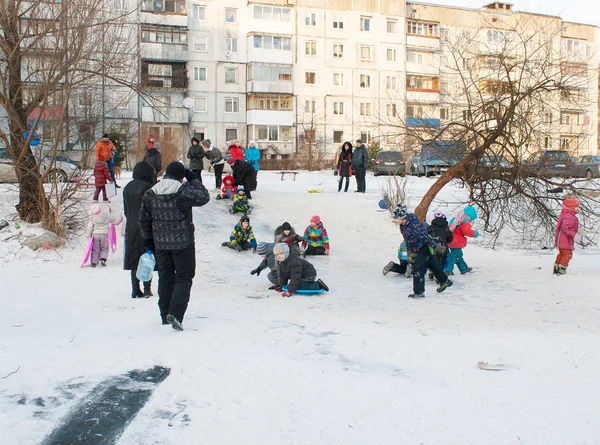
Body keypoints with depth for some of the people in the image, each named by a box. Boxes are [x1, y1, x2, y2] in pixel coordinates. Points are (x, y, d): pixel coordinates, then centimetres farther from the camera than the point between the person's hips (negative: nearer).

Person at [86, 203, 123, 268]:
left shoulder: (92, 216, -3)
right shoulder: (105, 214, -7)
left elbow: (90, 226, -1)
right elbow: (113, 219, 6)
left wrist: (89, 235, 7)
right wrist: (111, 213, 21)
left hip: (95, 234, 1)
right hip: (104, 234, -1)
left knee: (95, 249, 9)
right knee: (104, 249, 13)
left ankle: (93, 262, 3)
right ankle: (103, 259, -8)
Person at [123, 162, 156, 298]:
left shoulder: (127, 187, 8)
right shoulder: (147, 187, -14)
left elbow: (126, 210, 13)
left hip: (131, 228, 6)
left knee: (134, 260, 10)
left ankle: (135, 290, 12)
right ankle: (147, 289, 0)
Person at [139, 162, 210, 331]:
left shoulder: (150, 194, 2)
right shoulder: (184, 191, -15)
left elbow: (144, 219, 8)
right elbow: (204, 197, -1)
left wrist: (148, 239, 19)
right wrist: (193, 180, 7)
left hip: (160, 244, 5)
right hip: (183, 242, -5)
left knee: (165, 278, 15)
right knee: (184, 277, 3)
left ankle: (165, 315, 22)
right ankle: (175, 313, -12)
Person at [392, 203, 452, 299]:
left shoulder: (414, 226, -33)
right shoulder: (403, 225, -4)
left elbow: (425, 237, -29)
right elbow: (407, 239, 12)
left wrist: (436, 247, -24)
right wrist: (409, 251, 17)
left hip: (423, 249, -9)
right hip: (417, 250, 9)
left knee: (417, 269, -10)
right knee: (432, 265, 22)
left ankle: (419, 292, -1)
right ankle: (445, 281, 38)